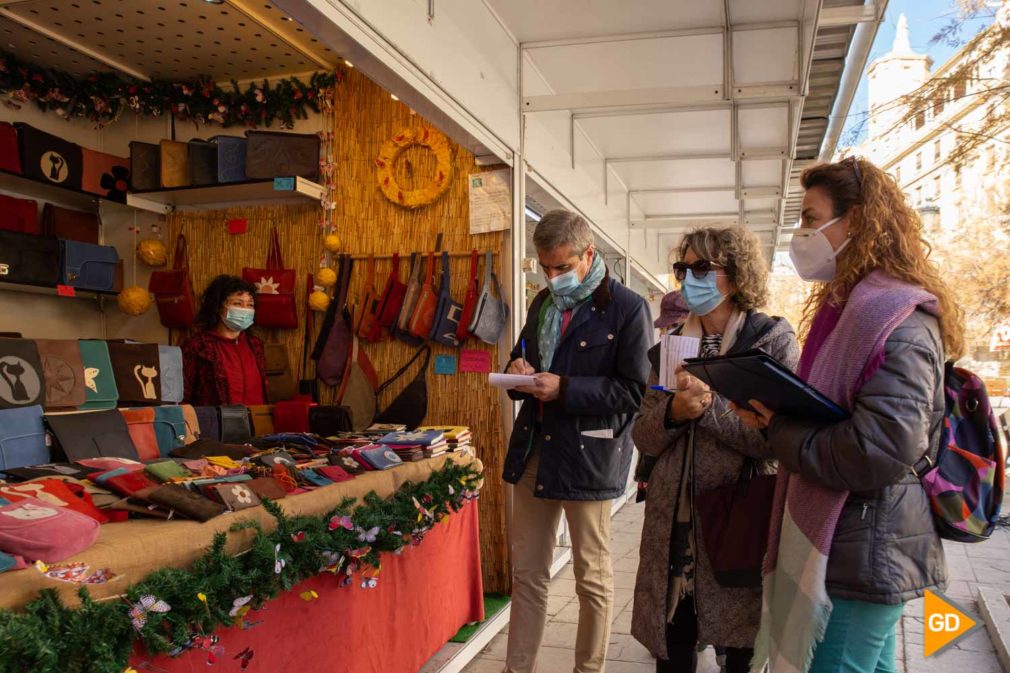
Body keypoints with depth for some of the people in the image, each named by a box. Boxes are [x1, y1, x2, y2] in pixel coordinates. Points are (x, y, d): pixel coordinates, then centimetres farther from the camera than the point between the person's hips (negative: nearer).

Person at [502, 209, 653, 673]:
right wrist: (519, 373, -2)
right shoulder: (542, 304, 13)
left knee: (592, 580, 9)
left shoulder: (627, 308, -9)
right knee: (527, 572, 14)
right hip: (534, 451, 6)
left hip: (590, 457, -6)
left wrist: (564, 389, -20)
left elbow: (634, 390, -13)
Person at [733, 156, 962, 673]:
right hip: (849, 547, 10)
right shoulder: (848, 308, 12)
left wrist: (778, 429, -17)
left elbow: (880, 451, -29)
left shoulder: (899, 323, -20)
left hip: (862, 557, -10)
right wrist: (772, 412, -2)